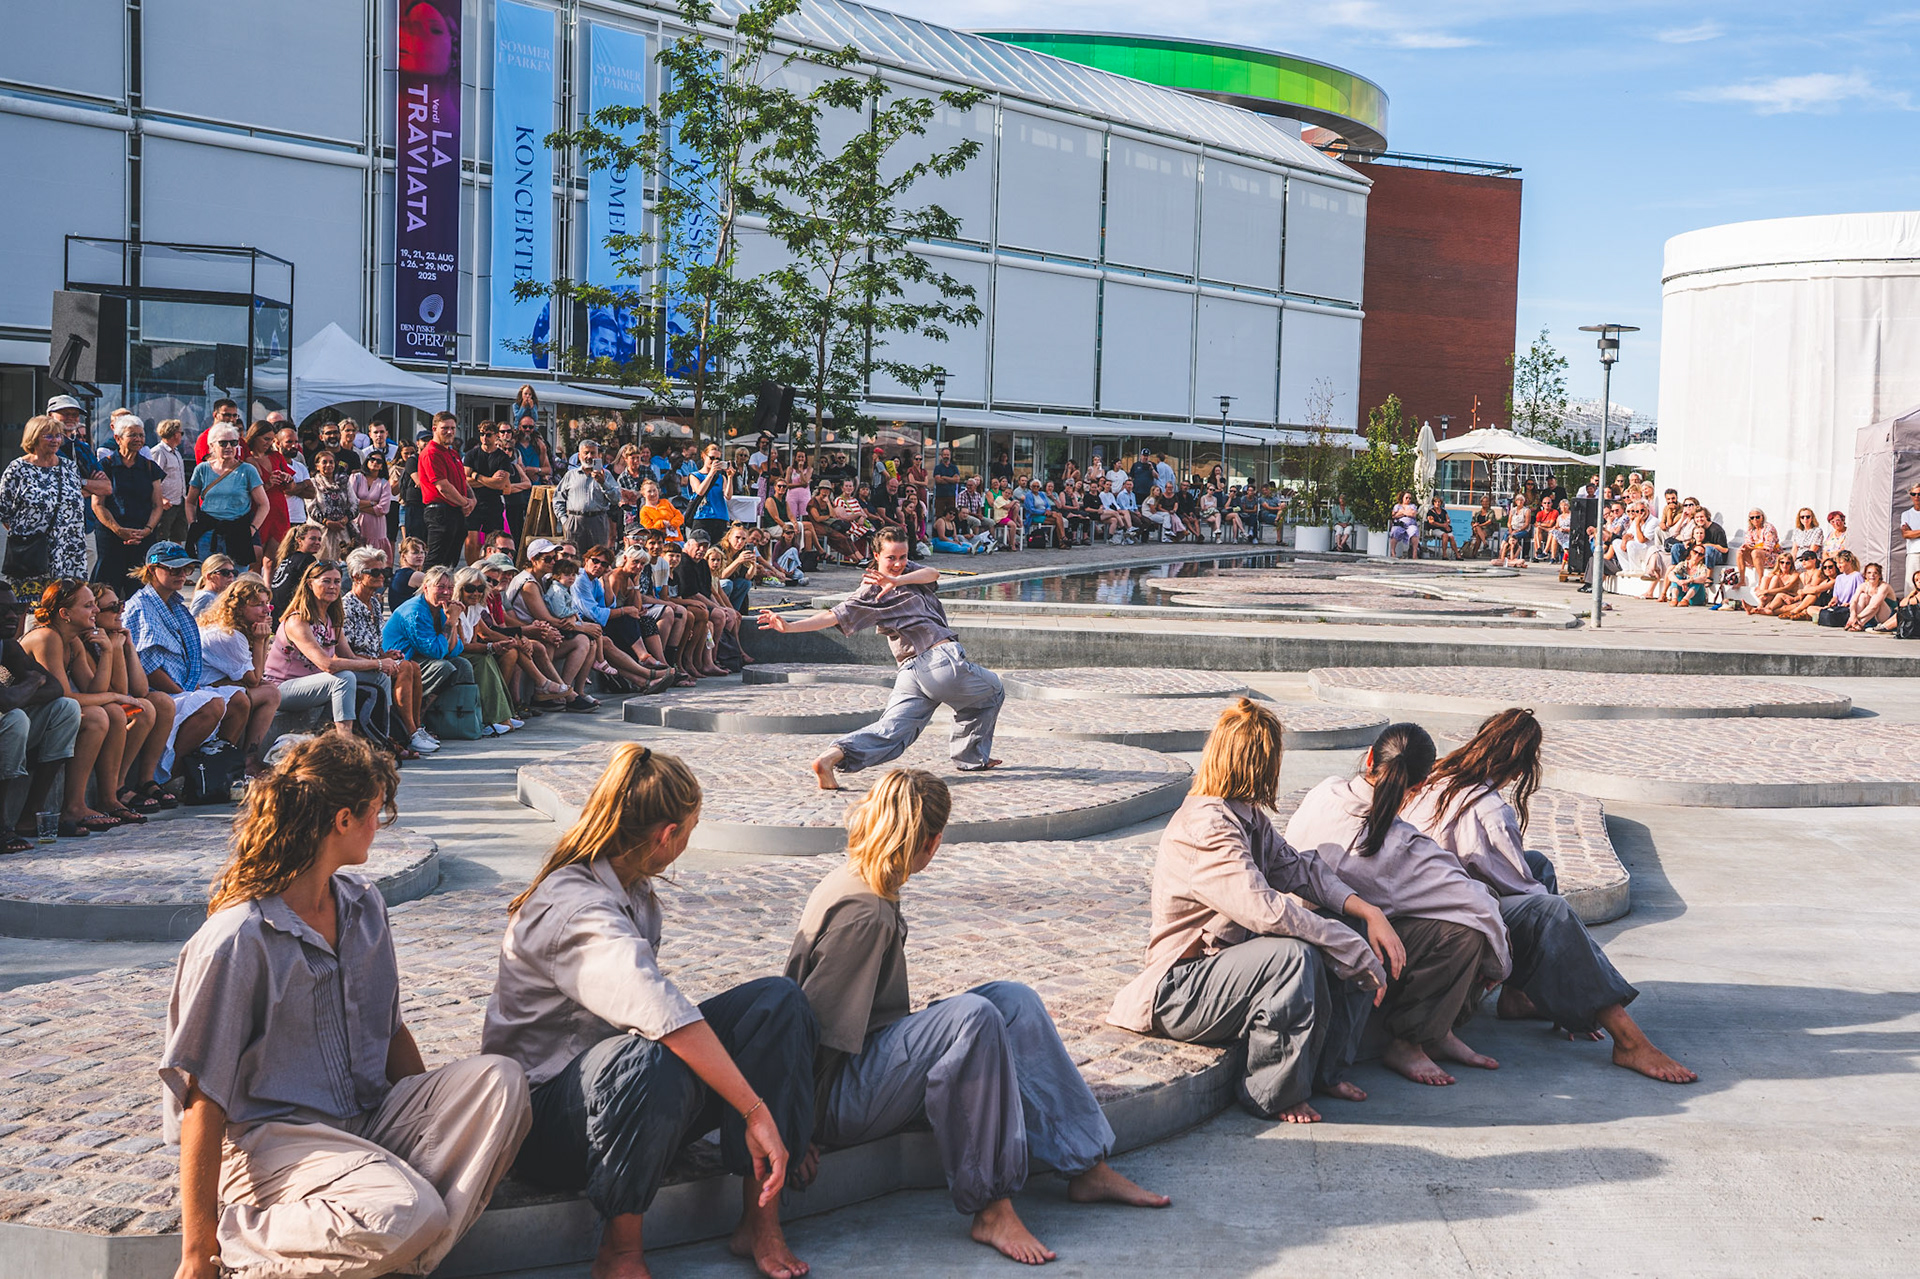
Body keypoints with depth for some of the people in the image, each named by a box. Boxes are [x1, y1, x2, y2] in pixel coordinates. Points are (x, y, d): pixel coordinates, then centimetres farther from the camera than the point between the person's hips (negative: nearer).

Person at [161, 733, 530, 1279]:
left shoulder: (363, 903, 10)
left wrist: (439, 1119, 13)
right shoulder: (236, 941, -14)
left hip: (368, 1120, 8)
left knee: (499, 1080, -16)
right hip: (268, 1140, -8)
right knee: (404, 1215, -33)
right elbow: (202, 1100, -15)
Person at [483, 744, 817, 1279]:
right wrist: (757, 1112, -42)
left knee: (777, 1000, -9)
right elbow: (662, 1016, -39)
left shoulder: (632, 889, 6)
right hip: (546, 1112, -9)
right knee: (653, 1060, -42)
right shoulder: (572, 908, -24)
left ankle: (760, 1221, -13)